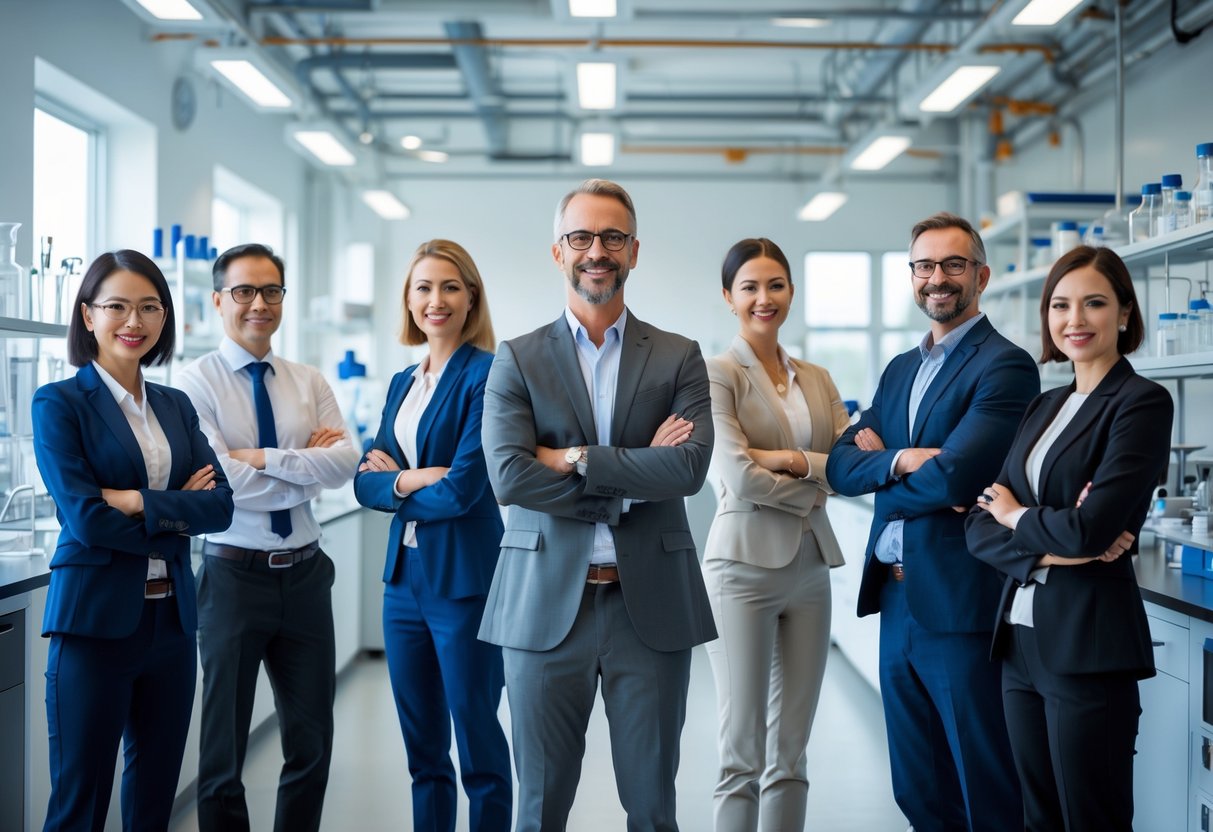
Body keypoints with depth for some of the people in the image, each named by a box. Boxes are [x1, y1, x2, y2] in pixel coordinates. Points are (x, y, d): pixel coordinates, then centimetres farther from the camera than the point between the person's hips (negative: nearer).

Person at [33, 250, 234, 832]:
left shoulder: (176, 406, 11)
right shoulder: (59, 403, -5)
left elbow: (220, 504, -1)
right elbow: (83, 517, -15)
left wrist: (139, 501, -14)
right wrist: (177, 512, -8)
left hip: (172, 618, 5)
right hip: (95, 619, -5)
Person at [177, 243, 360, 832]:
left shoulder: (309, 383, 7)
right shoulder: (197, 382, -6)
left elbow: (346, 462, -8)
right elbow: (219, 482, -18)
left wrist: (264, 458, -16)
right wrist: (308, 469, -11)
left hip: (305, 573, 5)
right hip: (234, 575, -4)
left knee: (313, 740, 13)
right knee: (223, 745, 9)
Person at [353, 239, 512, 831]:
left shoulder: (485, 375, -11)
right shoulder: (403, 383, 12)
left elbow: (462, 490, -18)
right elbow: (367, 481, 7)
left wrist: (394, 479, -3)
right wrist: (413, 480, -13)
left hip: (464, 578, -7)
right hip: (405, 575, 7)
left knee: (477, 743, 4)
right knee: (423, 749, 14)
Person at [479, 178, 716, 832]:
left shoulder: (679, 358, 5)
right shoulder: (517, 360, 3)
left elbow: (690, 466, -11)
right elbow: (509, 477, -12)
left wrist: (575, 458, -13)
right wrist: (635, 475, -11)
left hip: (651, 603, 1)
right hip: (546, 604, 0)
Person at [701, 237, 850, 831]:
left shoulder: (818, 379, 13)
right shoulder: (718, 374, -4)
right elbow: (737, 478, -16)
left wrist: (793, 459, -13)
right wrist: (815, 488, -5)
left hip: (811, 570, 6)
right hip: (745, 567, -5)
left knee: (790, 752, 10)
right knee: (744, 753, 0)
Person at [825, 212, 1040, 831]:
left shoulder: (1005, 366, -10)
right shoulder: (900, 370, 15)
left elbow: (954, 476, -23)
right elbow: (841, 465, 4)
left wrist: (879, 463, -5)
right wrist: (903, 461, -16)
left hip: (961, 609, -8)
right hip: (899, 605, 8)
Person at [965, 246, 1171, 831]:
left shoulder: (1142, 402, -8)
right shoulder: (1044, 407, 13)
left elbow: (1091, 526, -20)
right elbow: (979, 527, 6)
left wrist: (1017, 517, -2)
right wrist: (1049, 548, -12)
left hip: (1090, 644, -7)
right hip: (1023, 637, 7)